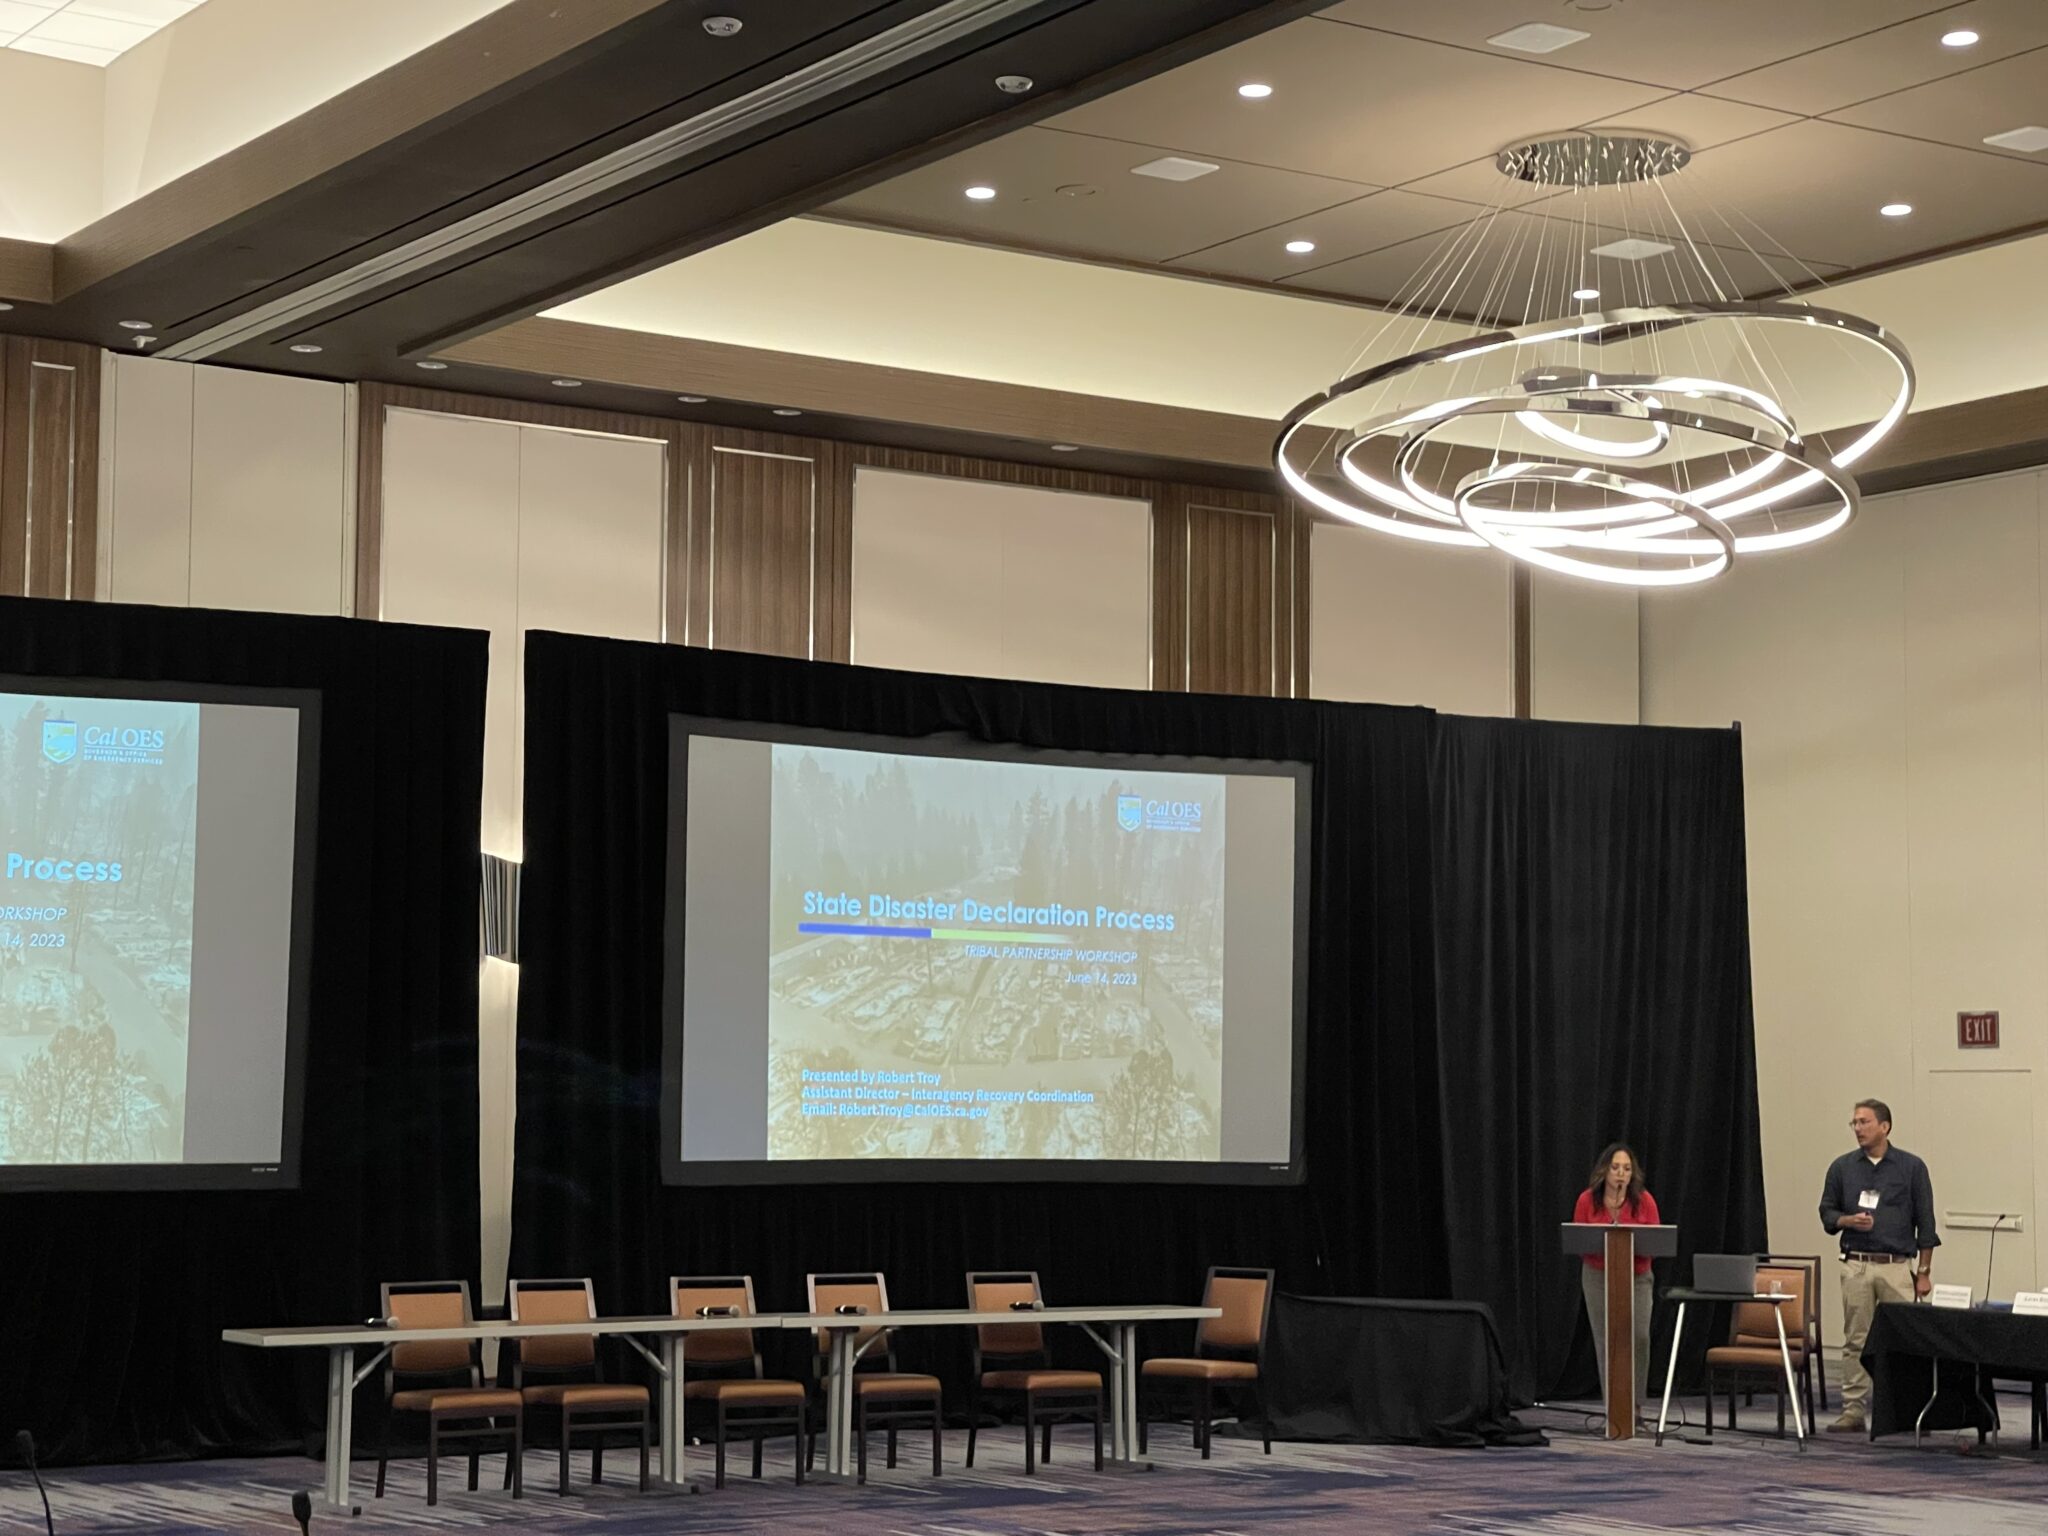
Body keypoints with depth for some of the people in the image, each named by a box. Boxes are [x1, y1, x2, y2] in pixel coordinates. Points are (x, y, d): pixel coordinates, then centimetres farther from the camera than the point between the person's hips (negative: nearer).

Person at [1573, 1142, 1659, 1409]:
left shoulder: (1644, 1201, -10)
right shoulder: (1587, 1200, -8)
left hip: (1637, 1277, 0)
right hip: (1598, 1277, 0)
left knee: (1639, 1337, -15)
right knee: (1606, 1341, -2)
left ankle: (1635, 1404, -2)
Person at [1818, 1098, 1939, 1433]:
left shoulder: (1911, 1167, 1)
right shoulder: (1842, 1167, 8)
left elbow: (1925, 1223, 3)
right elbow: (1827, 1212, 13)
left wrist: (1924, 1272, -1)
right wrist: (1849, 1220, -10)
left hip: (1898, 1267, -2)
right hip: (1856, 1265, 2)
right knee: (1855, 1341, 2)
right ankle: (1854, 1410, 6)